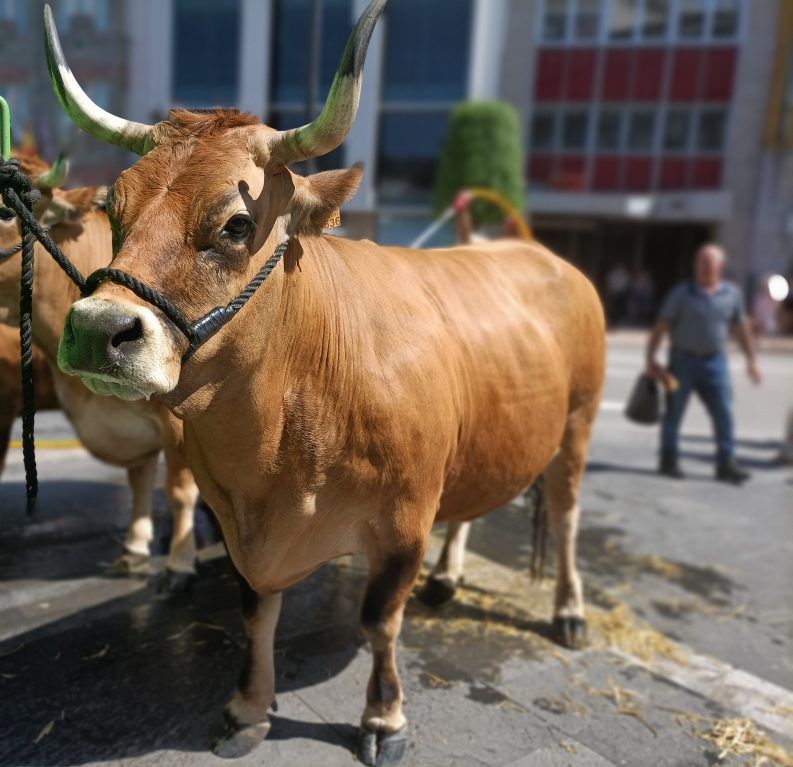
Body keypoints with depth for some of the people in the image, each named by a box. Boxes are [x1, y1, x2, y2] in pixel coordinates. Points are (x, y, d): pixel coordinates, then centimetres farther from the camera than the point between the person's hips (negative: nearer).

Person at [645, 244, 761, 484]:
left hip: (715, 361, 3)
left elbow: (741, 328, 15)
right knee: (674, 412, 4)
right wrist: (650, 359, -10)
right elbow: (661, 327, -5)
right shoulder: (682, 293, -4)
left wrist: (751, 360, 14)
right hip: (683, 359, -3)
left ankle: (726, 463, 6)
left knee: (724, 412, -2)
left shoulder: (732, 293, 5)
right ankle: (668, 461, 16)